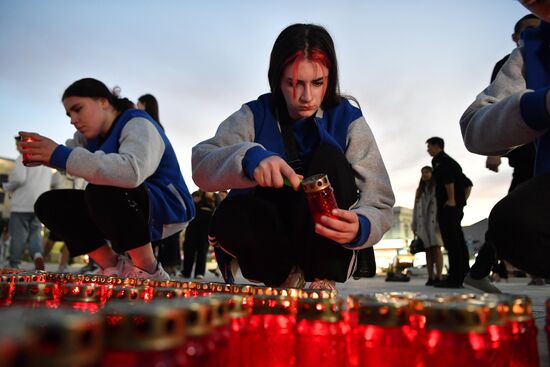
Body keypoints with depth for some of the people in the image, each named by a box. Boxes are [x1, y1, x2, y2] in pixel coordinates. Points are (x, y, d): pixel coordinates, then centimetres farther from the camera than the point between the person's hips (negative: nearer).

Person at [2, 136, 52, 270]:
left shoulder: (23, 157, -4)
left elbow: (18, 178, -17)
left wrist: (6, 187, 2)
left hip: (22, 204, -5)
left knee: (18, 235, 3)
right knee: (35, 232, 11)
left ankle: (13, 266, 8)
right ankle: (38, 255, -15)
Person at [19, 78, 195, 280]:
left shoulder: (138, 124, -19)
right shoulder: (91, 133, 11)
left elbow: (132, 171, -38)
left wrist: (60, 155, -35)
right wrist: (39, 155, -20)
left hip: (166, 210, -8)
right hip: (126, 210, 8)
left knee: (101, 192, -34)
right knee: (49, 203, 0)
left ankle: (150, 272, -18)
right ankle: (114, 266, 1)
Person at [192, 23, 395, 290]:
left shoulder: (347, 121, -5)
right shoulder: (254, 116, -2)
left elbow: (380, 204, -11)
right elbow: (201, 167, -17)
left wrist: (359, 227, -35)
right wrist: (248, 158, -38)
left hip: (327, 248, 0)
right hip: (271, 245, 1)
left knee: (329, 158, -23)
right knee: (229, 216, -31)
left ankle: (323, 282, -15)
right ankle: (287, 278, -4)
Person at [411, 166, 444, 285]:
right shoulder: (419, 190, 23)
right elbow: (416, 208, 19)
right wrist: (414, 225, 11)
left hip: (434, 222, -4)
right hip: (422, 223, 4)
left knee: (436, 248, -12)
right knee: (428, 250, 1)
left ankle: (438, 277, -14)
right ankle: (430, 277, -1)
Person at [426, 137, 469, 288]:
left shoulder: (439, 160, -4)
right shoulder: (451, 161, 25)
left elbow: (448, 179, -21)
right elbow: (467, 183, 27)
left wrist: (451, 200, -21)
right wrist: (461, 200, 21)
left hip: (447, 206, -10)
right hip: (458, 206, 10)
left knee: (451, 241, -12)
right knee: (458, 240, 9)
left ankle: (454, 278, -13)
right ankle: (463, 275, 12)